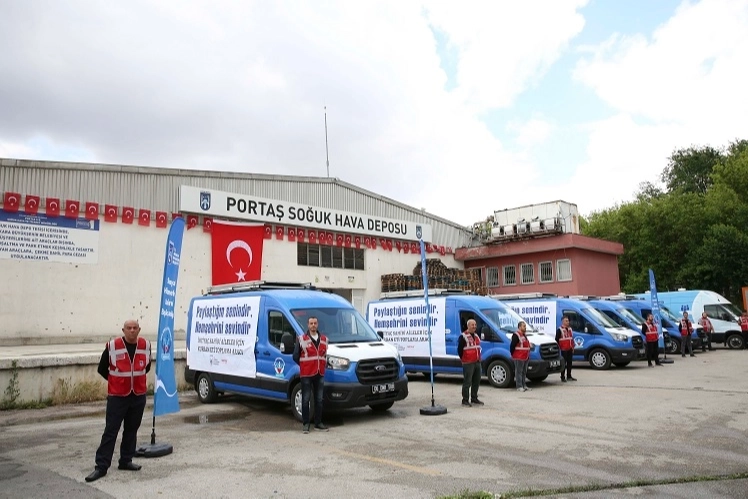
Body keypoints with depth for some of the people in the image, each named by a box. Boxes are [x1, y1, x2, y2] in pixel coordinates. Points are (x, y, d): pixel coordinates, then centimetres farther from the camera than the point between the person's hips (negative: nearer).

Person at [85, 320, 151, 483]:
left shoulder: (145, 345, -1)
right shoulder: (112, 346, -11)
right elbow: (102, 369, 3)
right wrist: (118, 381, 9)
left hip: (138, 396, 3)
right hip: (117, 397, -3)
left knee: (131, 430, 12)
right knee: (110, 431, -2)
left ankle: (126, 461, 25)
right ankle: (101, 466, 5)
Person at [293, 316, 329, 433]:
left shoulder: (324, 339, 11)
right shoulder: (302, 339, -2)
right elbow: (295, 357, 1)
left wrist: (323, 366, 9)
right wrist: (304, 366, 4)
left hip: (320, 374, 4)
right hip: (306, 374, -4)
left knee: (319, 399, 9)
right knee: (306, 399, 0)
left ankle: (318, 423, 17)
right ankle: (305, 424, 8)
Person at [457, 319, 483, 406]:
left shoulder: (476, 336, 16)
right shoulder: (463, 336, -9)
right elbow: (459, 349, -9)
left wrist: (479, 359, 14)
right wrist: (463, 359, -3)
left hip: (477, 362, 8)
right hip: (468, 363, -8)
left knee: (476, 382, 13)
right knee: (467, 382, -6)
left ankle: (474, 399, 24)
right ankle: (465, 400, 1)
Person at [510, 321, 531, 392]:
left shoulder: (524, 335, 18)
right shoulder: (516, 335, -14)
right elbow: (512, 345, -18)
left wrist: (528, 356, 21)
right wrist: (513, 355, -13)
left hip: (525, 357, 10)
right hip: (519, 358, -10)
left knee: (524, 372, 15)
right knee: (519, 372, -6)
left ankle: (524, 386, 22)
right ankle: (519, 387, -3)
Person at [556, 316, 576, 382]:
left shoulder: (570, 329, 15)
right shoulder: (559, 330, -9)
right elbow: (556, 340, -11)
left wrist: (572, 347, 18)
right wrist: (559, 348, -14)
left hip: (569, 349, 7)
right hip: (563, 350, -7)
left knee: (569, 363, 11)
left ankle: (569, 376, 21)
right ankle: (562, 377, 1)